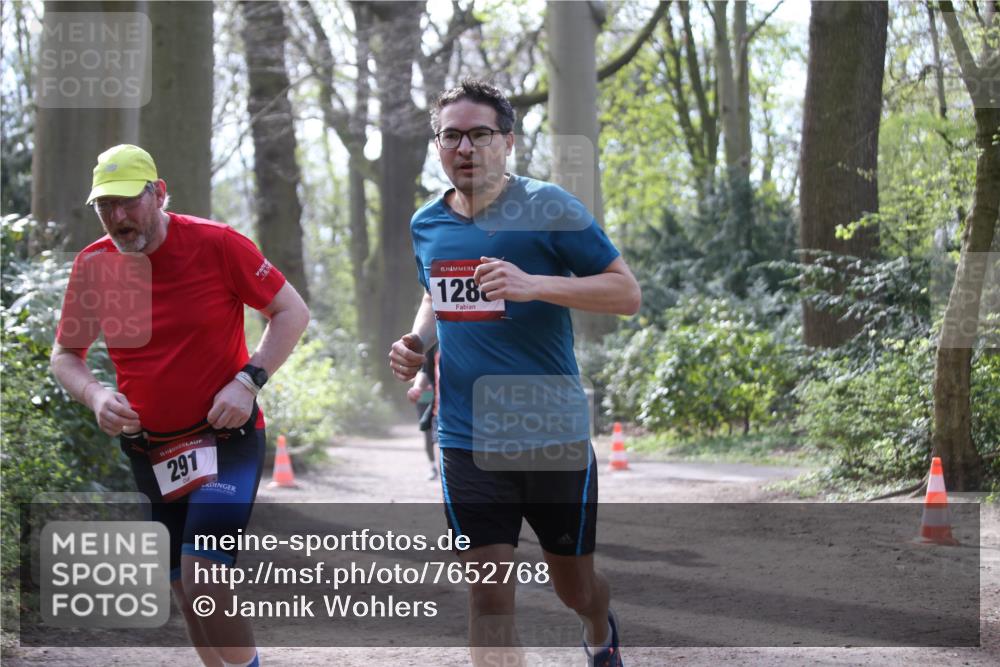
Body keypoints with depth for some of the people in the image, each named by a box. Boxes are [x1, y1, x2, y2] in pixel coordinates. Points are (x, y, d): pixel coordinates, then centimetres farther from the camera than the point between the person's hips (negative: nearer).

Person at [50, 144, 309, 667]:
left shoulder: (216, 244, -13)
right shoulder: (92, 265, -2)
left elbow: (292, 312, -4)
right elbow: (65, 355, 11)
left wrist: (247, 381, -16)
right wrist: (95, 395, -11)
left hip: (226, 438, -5)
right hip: (148, 454, 5)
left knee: (203, 578, -20)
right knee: (184, 592, 11)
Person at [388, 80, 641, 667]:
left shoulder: (547, 207, -8)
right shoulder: (427, 225, 7)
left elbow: (628, 293, -11)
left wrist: (533, 285, -24)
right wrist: (418, 342, 5)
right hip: (468, 440, 3)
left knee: (575, 587, 14)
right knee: (490, 596, -7)